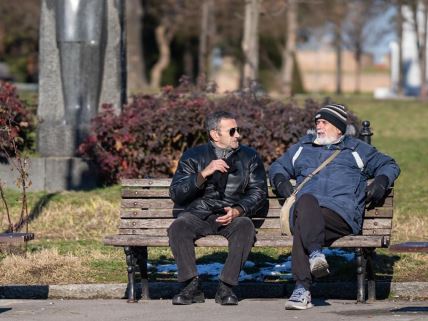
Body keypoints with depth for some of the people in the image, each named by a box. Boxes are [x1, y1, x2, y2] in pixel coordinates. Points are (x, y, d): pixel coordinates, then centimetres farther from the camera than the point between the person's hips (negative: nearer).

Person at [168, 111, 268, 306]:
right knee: (178, 227, -32)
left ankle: (226, 287, -31)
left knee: (245, 226, -34)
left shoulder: (250, 157, 14)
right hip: (198, 214, 0)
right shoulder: (193, 157, 10)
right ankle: (192, 286, -27)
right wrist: (204, 173, -13)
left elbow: (258, 192, 6)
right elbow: (175, 194, 0)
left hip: (233, 216, 0)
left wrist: (237, 211, -14)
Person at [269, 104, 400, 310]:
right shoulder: (303, 147, 35)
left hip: (341, 212, -2)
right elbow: (278, 166, 43)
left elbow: (389, 165, 32)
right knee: (306, 200, -39)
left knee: (302, 226, -37)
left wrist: (380, 183, 11)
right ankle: (315, 253, -57)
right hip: (305, 208, 2)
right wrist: (281, 181, 20)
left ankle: (302, 288, -48)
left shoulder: (356, 149, 28)